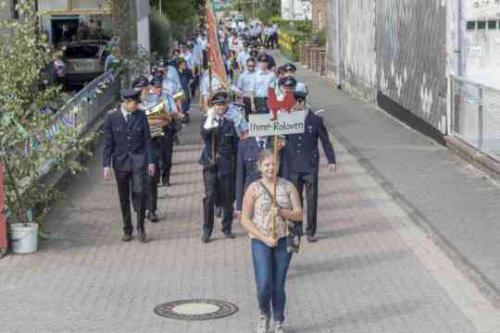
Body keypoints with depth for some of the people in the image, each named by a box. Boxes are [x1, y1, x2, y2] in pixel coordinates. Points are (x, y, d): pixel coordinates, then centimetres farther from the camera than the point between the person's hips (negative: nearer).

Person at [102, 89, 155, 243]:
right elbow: (107, 143, 0)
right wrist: (106, 165, -5)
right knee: (124, 198, 8)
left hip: (138, 160, 0)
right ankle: (127, 230, 21)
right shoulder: (111, 117, -3)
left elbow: (147, 139, 5)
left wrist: (150, 161, 2)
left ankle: (140, 227, 0)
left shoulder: (141, 115, 1)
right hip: (120, 162, 0)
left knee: (139, 191, -15)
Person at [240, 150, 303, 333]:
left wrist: (282, 212, -18)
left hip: (283, 241, 2)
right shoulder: (254, 189, -4)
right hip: (261, 242, -2)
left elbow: (298, 214, 1)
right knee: (264, 286, -10)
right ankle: (264, 315, 19)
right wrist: (264, 238, -13)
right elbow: (245, 220, -5)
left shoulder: (288, 187, 2)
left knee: (279, 286, 6)